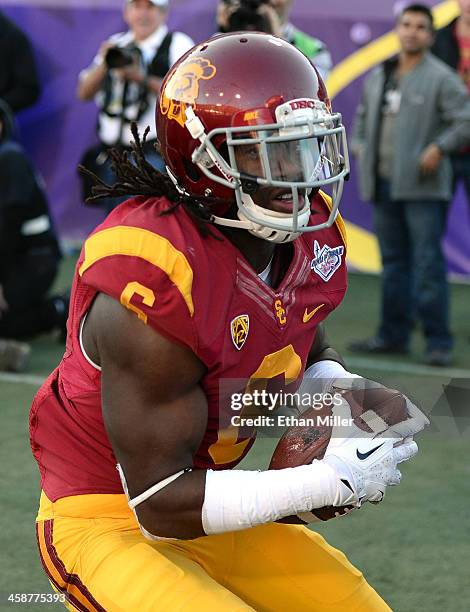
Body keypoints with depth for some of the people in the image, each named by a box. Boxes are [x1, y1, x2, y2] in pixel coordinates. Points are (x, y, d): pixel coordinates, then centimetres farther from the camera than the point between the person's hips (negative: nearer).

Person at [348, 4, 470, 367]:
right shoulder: (378, 77, 15)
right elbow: (363, 114, 29)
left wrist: (440, 148, -19)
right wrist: (359, 143, 13)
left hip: (423, 187, -6)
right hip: (383, 184, 6)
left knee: (428, 264, -7)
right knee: (393, 262, 12)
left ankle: (438, 342, -5)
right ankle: (394, 335, 19)